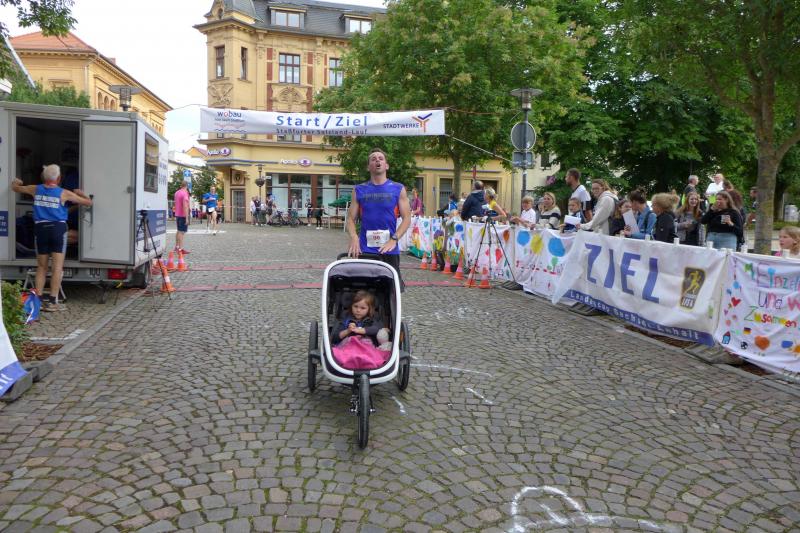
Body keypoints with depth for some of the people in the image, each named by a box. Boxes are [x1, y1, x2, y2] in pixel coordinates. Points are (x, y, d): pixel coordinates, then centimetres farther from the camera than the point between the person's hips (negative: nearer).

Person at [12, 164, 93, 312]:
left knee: (41, 267, 13)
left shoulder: (35, 189, 6)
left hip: (40, 229, 3)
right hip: (58, 229, -3)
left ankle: (38, 299, 11)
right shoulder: (64, 193, -3)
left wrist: (16, 182, 48)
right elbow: (88, 202, 4)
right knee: (57, 267, -2)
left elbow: (15, 187, 25)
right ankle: (52, 301, -5)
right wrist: (80, 193, 23)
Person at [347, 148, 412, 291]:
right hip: (364, 250, 1)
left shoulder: (398, 189, 4)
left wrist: (394, 239, -15)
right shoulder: (359, 190, 7)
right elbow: (351, 218, 6)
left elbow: (407, 219, 1)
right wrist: (354, 238, -14)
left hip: (389, 250, 0)